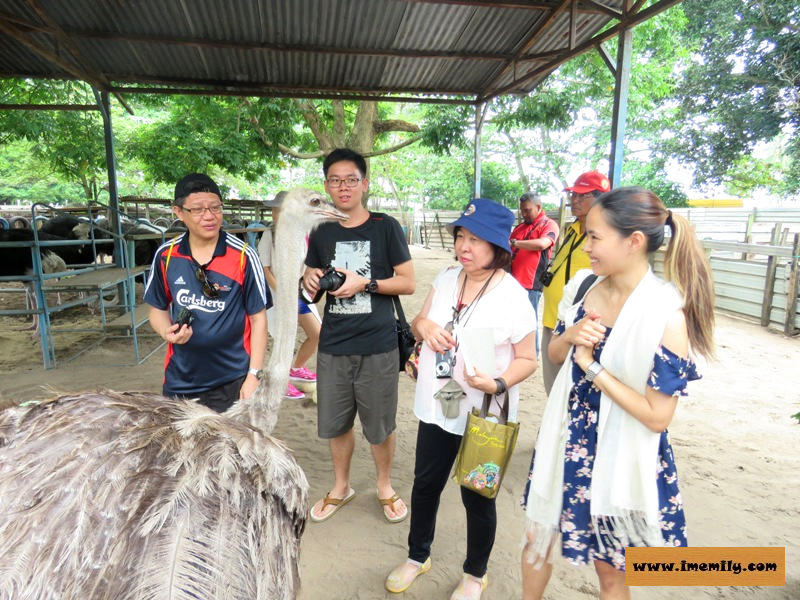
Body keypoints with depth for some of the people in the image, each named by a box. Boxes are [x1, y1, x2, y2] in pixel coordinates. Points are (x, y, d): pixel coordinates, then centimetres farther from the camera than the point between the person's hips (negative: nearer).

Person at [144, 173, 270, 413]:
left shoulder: (243, 256, -12)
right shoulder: (166, 255, -3)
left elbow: (258, 317, -8)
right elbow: (158, 308, 10)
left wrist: (254, 375, -11)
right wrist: (167, 331, -13)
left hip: (232, 381, -3)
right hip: (180, 380, 4)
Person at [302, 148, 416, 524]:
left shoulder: (385, 227, -4)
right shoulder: (321, 234, 6)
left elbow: (408, 283, -5)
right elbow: (312, 288, 15)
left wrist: (364, 283, -18)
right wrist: (311, 283, -8)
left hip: (377, 345, -3)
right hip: (333, 345, 4)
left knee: (380, 425, 10)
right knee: (335, 422, 16)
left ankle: (385, 486, 37)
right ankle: (341, 486, 41)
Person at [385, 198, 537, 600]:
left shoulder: (512, 296, -17)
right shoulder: (446, 279, -1)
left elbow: (528, 359, -11)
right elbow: (417, 324, 8)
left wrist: (497, 384, -29)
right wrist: (424, 325, -15)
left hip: (484, 415, -5)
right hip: (437, 406, 5)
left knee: (477, 496, 15)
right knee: (425, 484, 21)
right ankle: (418, 556, 47)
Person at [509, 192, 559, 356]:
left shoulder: (549, 225, -2)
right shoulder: (519, 227, 18)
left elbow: (542, 244, -22)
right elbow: (510, 250, 26)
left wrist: (513, 243, -19)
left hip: (531, 283, -7)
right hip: (514, 281, 7)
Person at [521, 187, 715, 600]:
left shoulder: (667, 314, -21)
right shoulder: (584, 285, -5)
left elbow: (658, 416, -20)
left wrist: (592, 367, -21)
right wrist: (570, 337, -14)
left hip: (618, 458, -5)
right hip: (564, 441, 5)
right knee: (538, 539, 23)